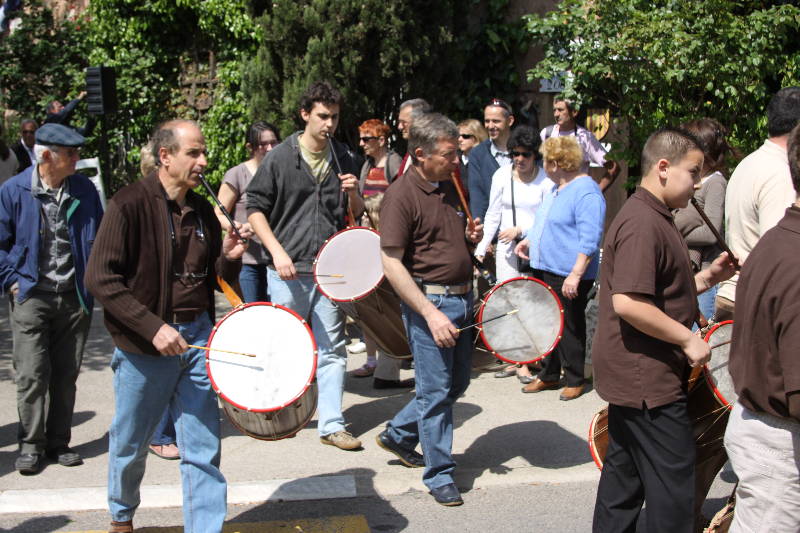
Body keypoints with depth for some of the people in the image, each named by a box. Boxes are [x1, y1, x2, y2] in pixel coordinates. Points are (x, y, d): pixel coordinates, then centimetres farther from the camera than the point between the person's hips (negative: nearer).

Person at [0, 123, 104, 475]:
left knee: (66, 374, 9)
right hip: (32, 298, -3)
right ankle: (30, 445, 9)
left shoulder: (84, 190, 4)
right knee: (32, 374, -4)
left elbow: (100, 236, 14)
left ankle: (58, 442, 20)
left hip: (74, 298, 3)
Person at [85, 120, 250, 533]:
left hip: (197, 338, 4)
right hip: (143, 345, -4)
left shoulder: (202, 211, 8)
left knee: (204, 448, 2)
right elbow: (100, 279, -16)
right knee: (130, 445, 14)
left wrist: (228, 257, -4)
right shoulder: (130, 204, -11)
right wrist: (153, 327, -21)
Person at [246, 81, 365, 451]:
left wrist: (353, 194, -7)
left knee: (332, 348, 2)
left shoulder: (342, 159, 8)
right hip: (288, 268, -3)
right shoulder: (280, 158, -3)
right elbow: (255, 208, -2)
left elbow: (356, 214, 16)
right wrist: (277, 251, -12)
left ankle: (331, 424, 8)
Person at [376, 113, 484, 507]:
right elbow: (391, 264, -19)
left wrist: (472, 236, 1)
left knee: (457, 384, 17)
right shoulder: (402, 195, -15)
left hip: (462, 297, 8)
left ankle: (398, 435, 35)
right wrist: (431, 313, -23)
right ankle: (439, 474, 15)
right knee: (436, 392, 1)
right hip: (428, 301, -8)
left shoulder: (450, 187, 10)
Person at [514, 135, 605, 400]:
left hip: (568, 277, -9)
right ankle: (548, 376, 27)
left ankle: (575, 381, 17)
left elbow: (590, 240, -23)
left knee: (570, 329, 3)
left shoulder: (586, 192, -17)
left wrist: (575, 275, -26)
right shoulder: (555, 189, 15)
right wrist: (530, 239, 14)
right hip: (544, 270, 9)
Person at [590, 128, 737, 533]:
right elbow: (628, 302, -28)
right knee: (674, 484, -2)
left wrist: (706, 278, 8)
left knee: (625, 475, 18)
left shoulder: (654, 219, 15)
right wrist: (688, 339, -19)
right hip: (649, 381, -11)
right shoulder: (642, 223, -19)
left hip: (634, 377, 11)